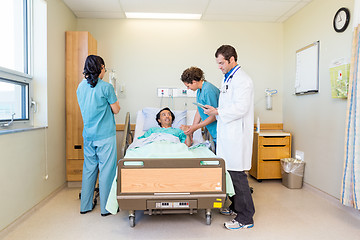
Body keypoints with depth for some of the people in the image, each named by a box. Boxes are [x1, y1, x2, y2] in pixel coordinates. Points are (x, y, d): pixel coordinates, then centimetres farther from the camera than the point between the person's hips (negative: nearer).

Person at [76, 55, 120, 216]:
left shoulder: (81, 87, 8)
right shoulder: (105, 87, -12)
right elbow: (116, 110, -6)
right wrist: (115, 102, 14)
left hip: (88, 135, 7)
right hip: (105, 135, -6)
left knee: (89, 168, 15)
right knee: (106, 170, 3)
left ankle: (85, 206, 26)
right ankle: (106, 207, 13)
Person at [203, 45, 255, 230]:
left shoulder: (242, 80, -13)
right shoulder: (228, 78, 19)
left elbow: (241, 108, -21)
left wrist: (217, 112, -14)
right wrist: (215, 112, 15)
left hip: (237, 135, -10)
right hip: (228, 134, 10)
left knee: (238, 174, -4)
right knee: (232, 173, 16)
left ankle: (245, 218, 8)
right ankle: (236, 207, 31)